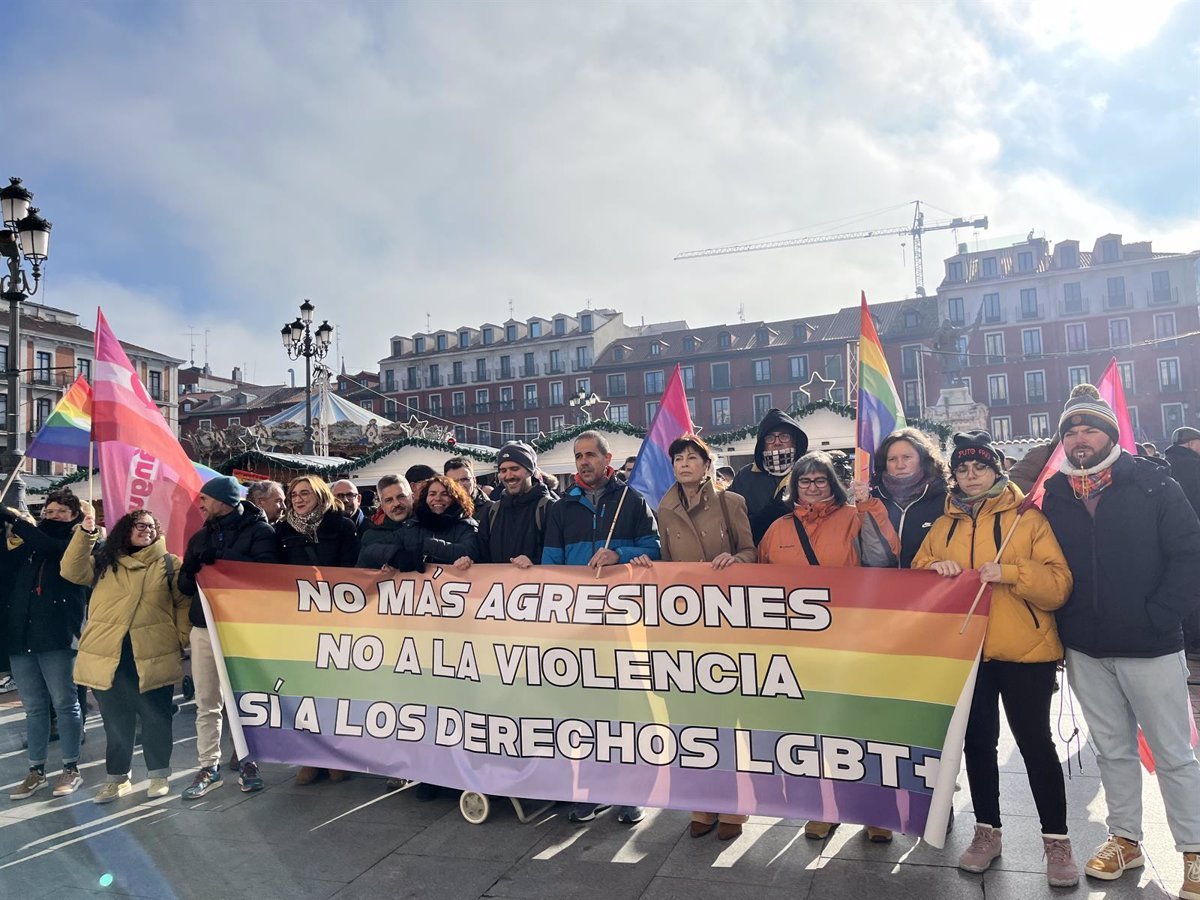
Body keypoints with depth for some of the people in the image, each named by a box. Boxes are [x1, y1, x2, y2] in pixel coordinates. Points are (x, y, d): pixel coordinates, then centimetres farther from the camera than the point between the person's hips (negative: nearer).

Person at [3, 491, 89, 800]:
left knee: (65, 703, 2)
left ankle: (71, 769, 11)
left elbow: (50, 547, -17)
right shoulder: (30, 544, 15)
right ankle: (36, 772, 20)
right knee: (34, 707, 12)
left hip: (56, 635, -5)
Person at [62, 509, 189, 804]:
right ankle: (117, 777, 25)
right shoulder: (105, 562, 13)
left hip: (153, 656, -2)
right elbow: (72, 571, -3)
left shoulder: (169, 564, 5)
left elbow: (184, 603, 3)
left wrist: (183, 640, -6)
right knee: (116, 720, 11)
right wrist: (85, 532, -12)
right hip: (108, 655, 2)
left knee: (156, 717, 6)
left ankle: (159, 775, 20)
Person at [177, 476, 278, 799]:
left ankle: (247, 762, 16)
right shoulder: (200, 537, 16)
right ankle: (209, 766, 17)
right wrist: (201, 577, -11)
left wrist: (216, 560, -13)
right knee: (207, 704, 8)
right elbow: (185, 582, 12)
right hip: (204, 627, 5)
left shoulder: (259, 531, -4)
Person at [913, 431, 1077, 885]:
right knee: (978, 742, 12)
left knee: (1034, 742, 4)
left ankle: (1056, 839, 20)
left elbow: (1059, 584, -9)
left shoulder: (1028, 518, -2)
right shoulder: (943, 526, 10)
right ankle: (987, 831, 27)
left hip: (1025, 652, -3)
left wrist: (1009, 572, -24)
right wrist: (932, 571, -11)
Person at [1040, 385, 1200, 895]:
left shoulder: (1151, 483, -6)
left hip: (1150, 646, -3)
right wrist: (1060, 624, -2)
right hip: (1085, 650, 3)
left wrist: (1159, 617, -14)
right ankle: (1125, 839, 30)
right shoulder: (1053, 495, 3)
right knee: (1112, 749, 15)